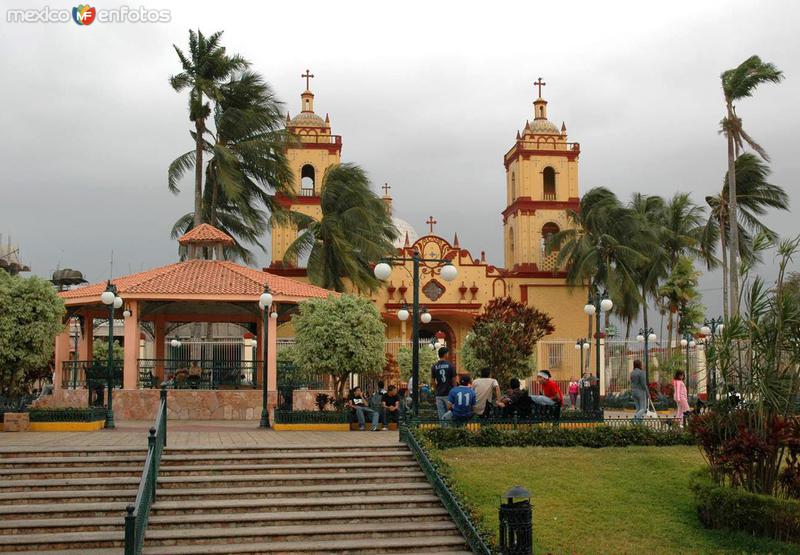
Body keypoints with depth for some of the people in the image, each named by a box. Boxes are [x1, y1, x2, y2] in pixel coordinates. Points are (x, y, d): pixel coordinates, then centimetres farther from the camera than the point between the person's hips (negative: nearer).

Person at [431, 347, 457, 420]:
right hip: (449, 394, -3)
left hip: (439, 395, 3)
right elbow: (454, 380, -4)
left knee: (441, 417, 5)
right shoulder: (450, 365, -7)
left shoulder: (434, 367, 1)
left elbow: (432, 382, 3)